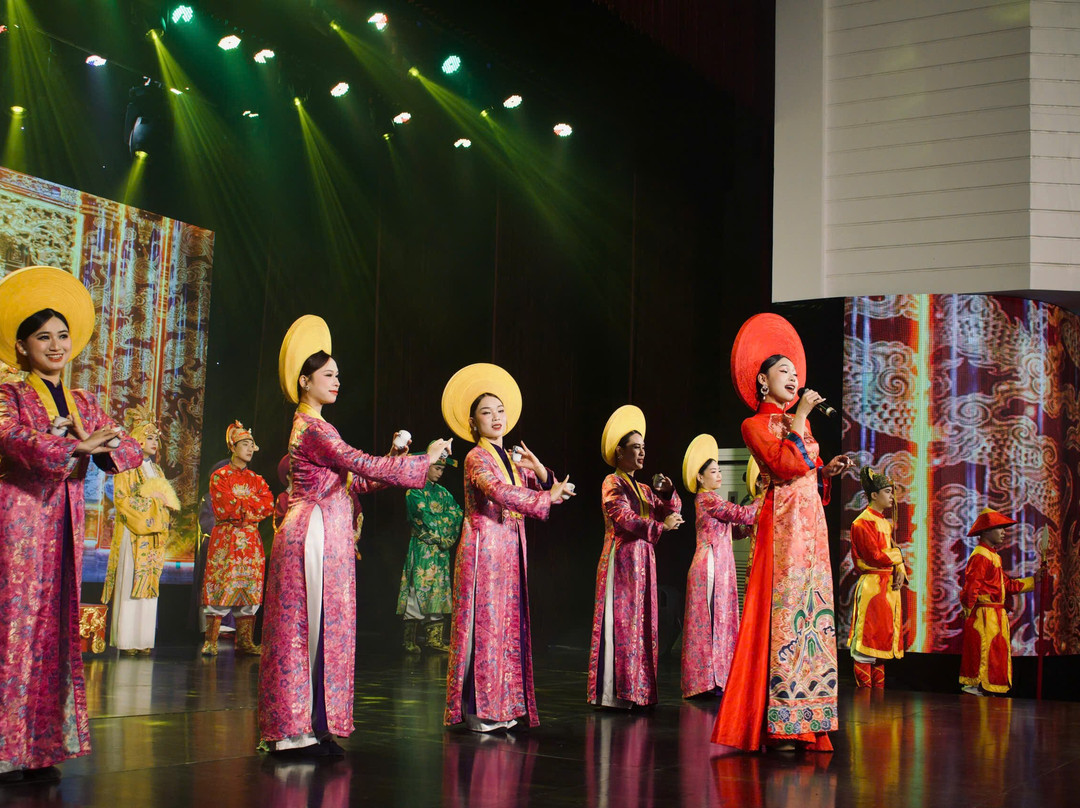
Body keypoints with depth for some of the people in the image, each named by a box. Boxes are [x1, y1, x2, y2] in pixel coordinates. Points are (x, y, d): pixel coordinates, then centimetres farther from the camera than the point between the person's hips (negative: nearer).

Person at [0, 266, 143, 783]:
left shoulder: (83, 405, 17)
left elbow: (131, 451, 8)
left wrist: (85, 442, -12)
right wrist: (80, 446, -24)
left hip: (64, 525, 5)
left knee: (55, 630, 4)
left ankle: (41, 749, 8)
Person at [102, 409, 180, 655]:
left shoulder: (157, 470, 21)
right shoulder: (127, 467, 0)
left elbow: (168, 500, 24)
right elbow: (121, 499, -9)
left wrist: (165, 502, 2)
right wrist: (150, 499, -11)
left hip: (153, 536, 6)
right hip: (132, 533, -6)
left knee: (149, 585, 2)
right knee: (130, 585, -10)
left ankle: (143, 639, 3)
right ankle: (126, 640, -9)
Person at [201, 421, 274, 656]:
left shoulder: (256, 479, 17)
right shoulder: (220, 476, 4)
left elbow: (269, 505, 2)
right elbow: (226, 507, -10)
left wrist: (241, 506, -7)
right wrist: (253, 504, -3)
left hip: (251, 540, 4)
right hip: (225, 538, -4)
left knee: (249, 588, 0)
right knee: (221, 586, -10)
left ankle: (245, 641, 3)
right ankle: (211, 642, -8)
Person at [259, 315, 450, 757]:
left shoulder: (309, 426, 18)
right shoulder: (313, 428, -13)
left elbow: (351, 480, 19)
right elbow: (363, 466, -19)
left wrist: (392, 462, 11)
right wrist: (423, 459, -11)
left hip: (320, 534, 10)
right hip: (315, 533, -10)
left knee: (309, 630, 10)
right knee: (314, 628, -7)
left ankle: (294, 728, 13)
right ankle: (297, 731, -3)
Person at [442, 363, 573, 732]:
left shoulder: (512, 458, 16)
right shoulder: (477, 457, -7)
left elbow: (546, 489, 16)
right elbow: (501, 493, -22)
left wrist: (539, 470, -4)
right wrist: (548, 496, -18)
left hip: (510, 550, 7)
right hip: (483, 547, -7)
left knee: (508, 625, 7)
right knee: (483, 622, -7)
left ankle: (502, 705, 12)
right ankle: (475, 708, -3)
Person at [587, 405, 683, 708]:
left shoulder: (643, 489, 20)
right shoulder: (613, 483, -4)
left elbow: (671, 511, 18)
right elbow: (623, 519, -16)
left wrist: (667, 491, 0)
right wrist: (660, 526, -16)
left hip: (641, 564, 8)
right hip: (621, 561, -8)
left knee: (640, 624, 6)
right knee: (620, 623, -9)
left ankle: (636, 690, 9)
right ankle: (612, 693, -7)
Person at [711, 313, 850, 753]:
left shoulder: (800, 422, 20)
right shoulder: (755, 425, -1)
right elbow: (788, 465, -17)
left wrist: (828, 470, 5)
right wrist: (799, 419, -10)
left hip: (811, 523, 7)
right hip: (782, 524, -7)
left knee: (813, 613, 4)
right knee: (784, 614, -11)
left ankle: (806, 721, 7)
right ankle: (780, 724, -7)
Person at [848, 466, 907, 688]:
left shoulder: (885, 523, 19)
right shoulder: (863, 522, -10)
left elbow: (892, 552, 18)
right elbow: (874, 556, -17)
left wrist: (900, 570, -1)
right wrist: (897, 555, -1)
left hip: (889, 586, 9)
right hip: (872, 585, -9)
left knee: (883, 637, 10)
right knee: (868, 637, -7)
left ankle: (878, 688, 15)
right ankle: (864, 690, -4)